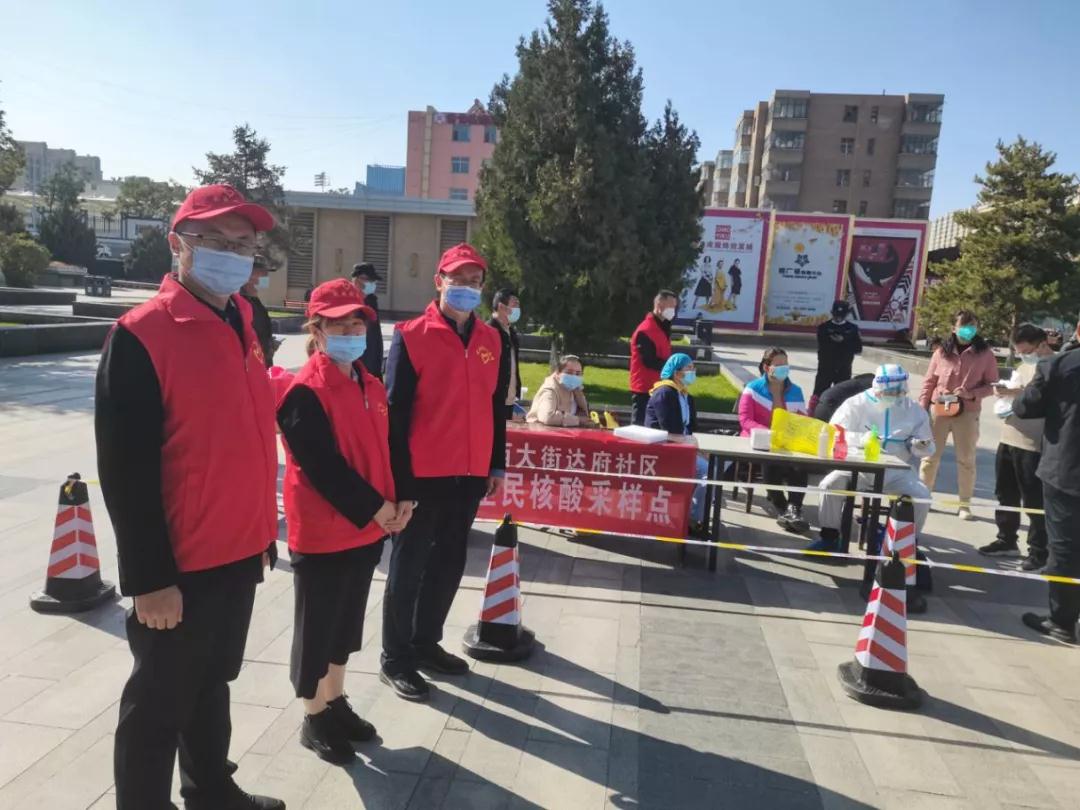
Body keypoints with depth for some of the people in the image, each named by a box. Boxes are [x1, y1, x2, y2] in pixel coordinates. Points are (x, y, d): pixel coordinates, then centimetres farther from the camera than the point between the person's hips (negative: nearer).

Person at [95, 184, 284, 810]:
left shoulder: (243, 322, 6)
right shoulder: (141, 335, -17)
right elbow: (125, 471, -19)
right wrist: (149, 577, -18)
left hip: (240, 553, 8)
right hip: (180, 567, -7)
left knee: (214, 681, 24)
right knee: (161, 702, 10)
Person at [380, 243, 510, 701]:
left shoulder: (491, 341, 9)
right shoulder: (412, 336, -8)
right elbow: (395, 411, -11)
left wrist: (497, 464, 13)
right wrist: (398, 475, -13)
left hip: (470, 474, 6)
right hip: (422, 474, -6)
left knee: (449, 562, 16)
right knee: (409, 565, 5)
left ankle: (426, 642, 33)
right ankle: (395, 659, 19)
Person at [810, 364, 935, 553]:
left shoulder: (914, 410, 7)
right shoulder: (856, 404, -1)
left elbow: (927, 446, 15)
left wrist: (920, 446, -11)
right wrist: (861, 439, -27)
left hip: (897, 471, 2)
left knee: (922, 497, -21)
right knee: (830, 485, -25)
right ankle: (830, 537, -7)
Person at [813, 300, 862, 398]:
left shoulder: (852, 328, 6)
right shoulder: (824, 327, 0)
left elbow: (858, 350, -1)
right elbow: (822, 346, -12)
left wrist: (844, 340, -15)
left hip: (844, 370, 2)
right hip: (825, 368, -2)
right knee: (818, 395, -5)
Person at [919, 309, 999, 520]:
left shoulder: (985, 353, -2)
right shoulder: (942, 351, 2)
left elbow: (992, 384, 0)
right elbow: (929, 382, 5)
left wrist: (972, 393, -18)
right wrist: (921, 409, 0)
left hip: (967, 413, -1)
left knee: (966, 460, 7)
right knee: (930, 455, 7)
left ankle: (965, 504, 18)